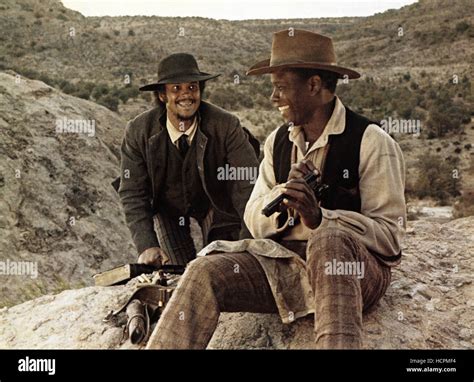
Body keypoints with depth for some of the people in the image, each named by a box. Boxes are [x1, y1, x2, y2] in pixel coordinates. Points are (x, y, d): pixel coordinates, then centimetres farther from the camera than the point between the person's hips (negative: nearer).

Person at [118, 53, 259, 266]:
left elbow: (248, 185, -31)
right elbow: (132, 193, -20)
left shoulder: (226, 126, -29)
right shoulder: (138, 131, -23)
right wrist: (147, 246, -33)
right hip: (167, 206, 1)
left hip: (216, 204, 0)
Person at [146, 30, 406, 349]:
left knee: (329, 239, -38)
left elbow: (390, 235, -10)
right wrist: (284, 192, -13)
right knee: (206, 271, -20)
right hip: (284, 262, 5)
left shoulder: (371, 142, -5)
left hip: (357, 269, -4)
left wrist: (319, 217, -25)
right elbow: (255, 222, 10)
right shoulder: (278, 141, 13)